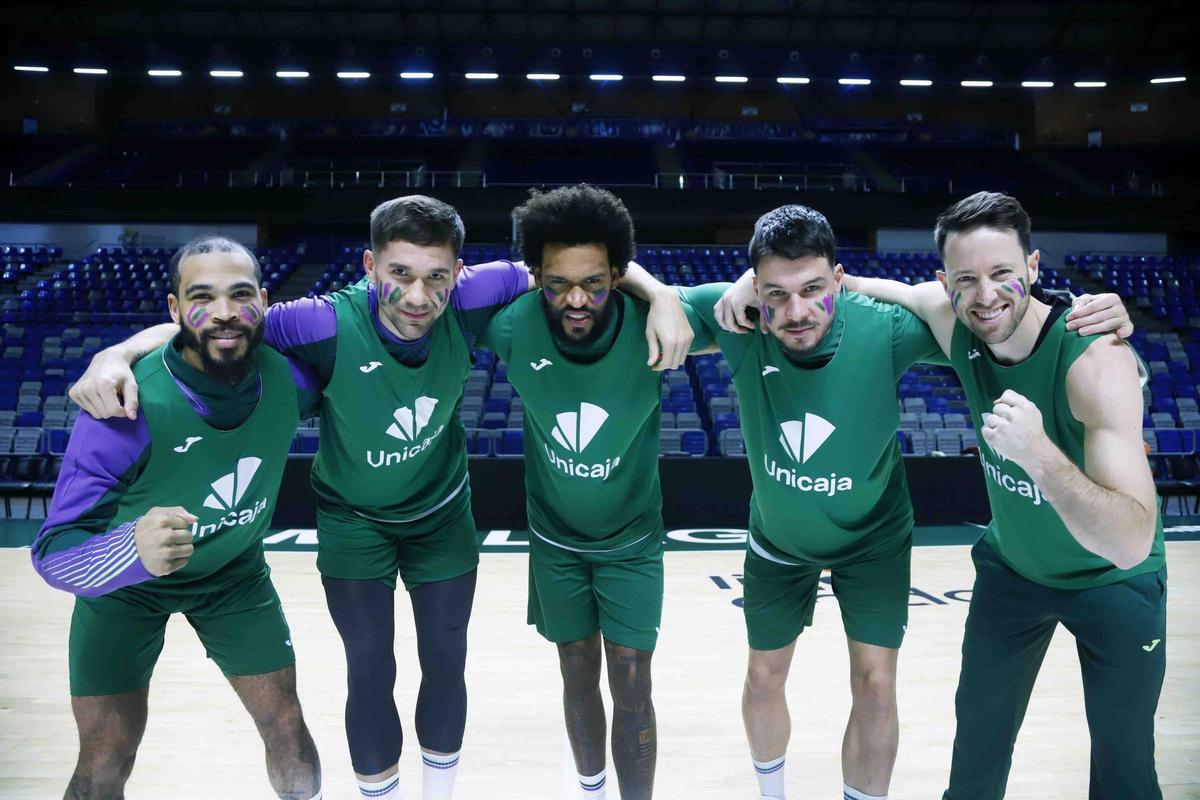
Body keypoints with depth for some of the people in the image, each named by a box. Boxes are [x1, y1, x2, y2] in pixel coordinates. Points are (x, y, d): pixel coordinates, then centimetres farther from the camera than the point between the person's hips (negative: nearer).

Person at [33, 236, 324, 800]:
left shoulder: (288, 376, -22)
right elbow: (54, 552, -33)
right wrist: (132, 549, -52)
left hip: (236, 571, 3)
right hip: (126, 584, -2)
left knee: (289, 735, 7)